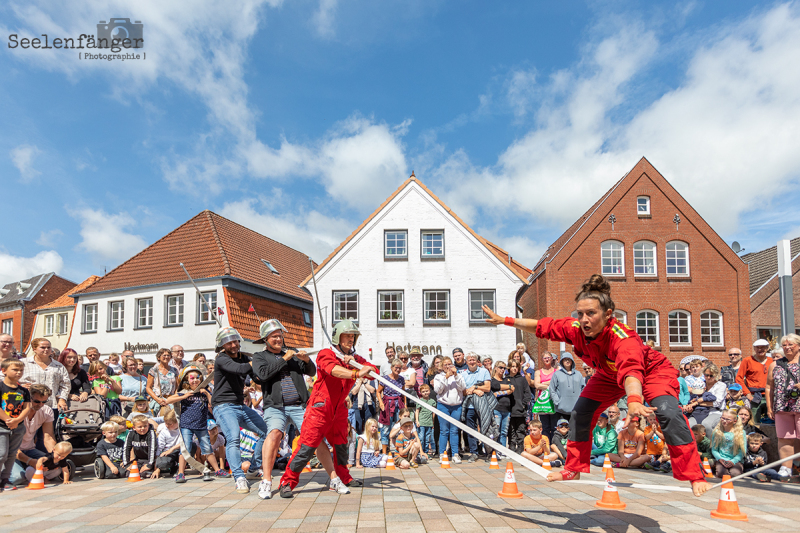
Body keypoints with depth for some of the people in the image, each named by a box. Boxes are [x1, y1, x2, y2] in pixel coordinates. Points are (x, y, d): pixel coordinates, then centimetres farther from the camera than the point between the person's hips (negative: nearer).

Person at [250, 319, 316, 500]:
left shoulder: (292, 354, 20)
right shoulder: (259, 356, 13)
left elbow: (312, 372, 15)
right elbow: (263, 374, -8)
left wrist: (307, 360, -6)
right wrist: (283, 359, -6)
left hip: (299, 406, 2)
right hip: (275, 406, -2)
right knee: (274, 433, -28)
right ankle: (266, 481, -23)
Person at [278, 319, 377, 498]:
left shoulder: (355, 358, 8)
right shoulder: (325, 354, -11)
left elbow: (373, 371, -8)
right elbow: (333, 369, -33)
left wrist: (353, 362, -23)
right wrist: (356, 374, -50)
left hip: (339, 409, 6)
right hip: (319, 407, -6)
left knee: (341, 444, 17)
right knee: (307, 446, -9)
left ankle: (343, 477, 37)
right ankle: (288, 482, 1)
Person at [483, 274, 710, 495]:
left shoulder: (623, 338, -44)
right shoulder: (575, 329, -27)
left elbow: (631, 372, -62)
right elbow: (541, 326, -13)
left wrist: (634, 401, -81)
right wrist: (504, 320, -10)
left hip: (652, 371, -6)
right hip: (609, 375, 6)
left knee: (668, 412, -29)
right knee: (580, 413, 0)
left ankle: (696, 478, -17)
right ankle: (573, 469, 17)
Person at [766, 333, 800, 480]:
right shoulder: (776, 365, 15)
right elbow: (769, 387, 15)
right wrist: (769, 407, 9)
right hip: (781, 408, 3)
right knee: (785, 438, 3)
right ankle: (786, 468, 7)